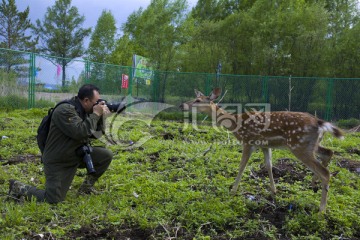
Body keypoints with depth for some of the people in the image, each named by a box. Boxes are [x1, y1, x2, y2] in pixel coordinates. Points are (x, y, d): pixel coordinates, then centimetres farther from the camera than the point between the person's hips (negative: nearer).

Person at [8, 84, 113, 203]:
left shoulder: (85, 111, 3)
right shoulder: (65, 110, -23)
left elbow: (97, 132, 7)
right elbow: (80, 133, -34)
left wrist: (101, 116, -9)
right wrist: (96, 114, -26)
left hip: (78, 154, 8)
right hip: (58, 162, -8)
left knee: (106, 155, -6)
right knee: (53, 200, -13)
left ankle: (86, 186, 12)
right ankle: (19, 188, 11)